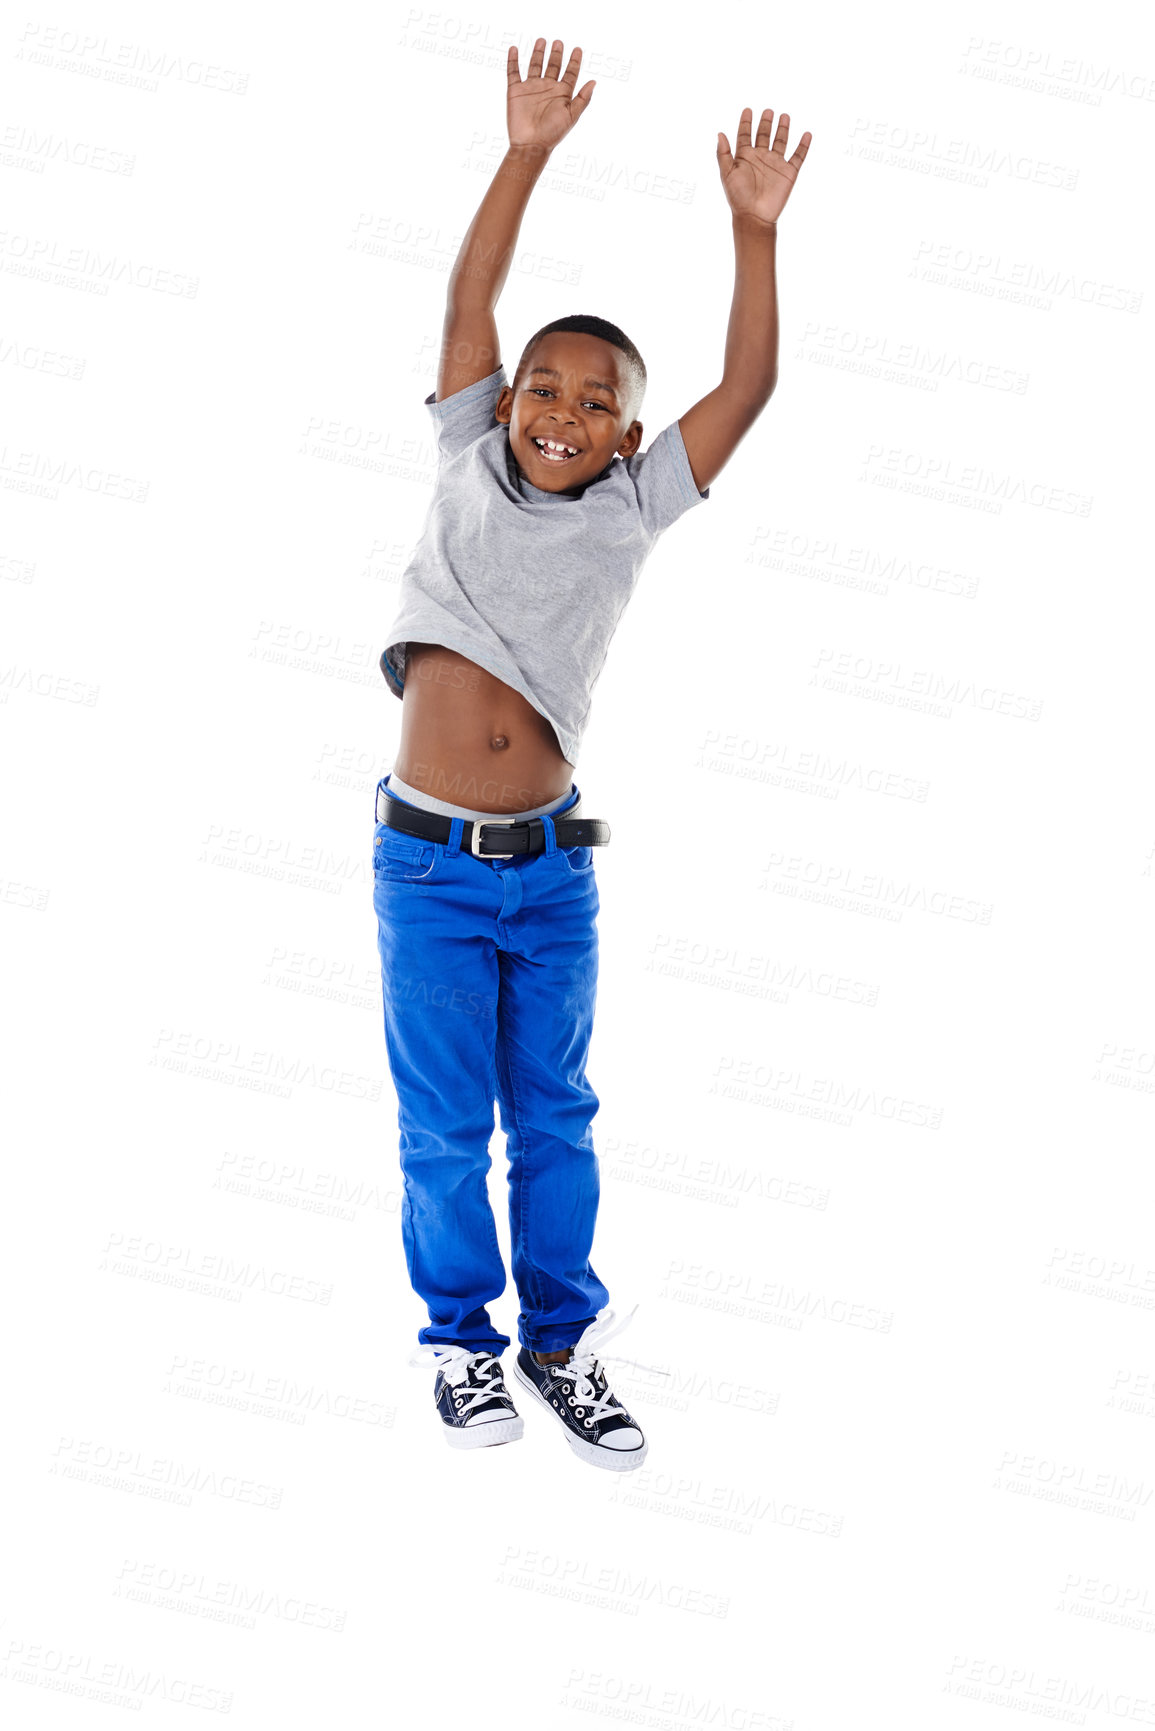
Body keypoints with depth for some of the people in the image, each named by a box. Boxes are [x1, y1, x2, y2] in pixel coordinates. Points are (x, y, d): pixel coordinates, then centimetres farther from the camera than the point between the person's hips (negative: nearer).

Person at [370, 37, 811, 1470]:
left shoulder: (631, 508, 3)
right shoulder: (468, 467, 3)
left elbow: (746, 389, -3)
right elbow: (468, 303, 0)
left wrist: (754, 230, -8)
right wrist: (527, 156, -5)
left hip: (551, 867, 1)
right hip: (428, 866, -1)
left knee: (554, 1117, 10)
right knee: (444, 1125, 7)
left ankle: (559, 1338, 26)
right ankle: (461, 1335, 24)